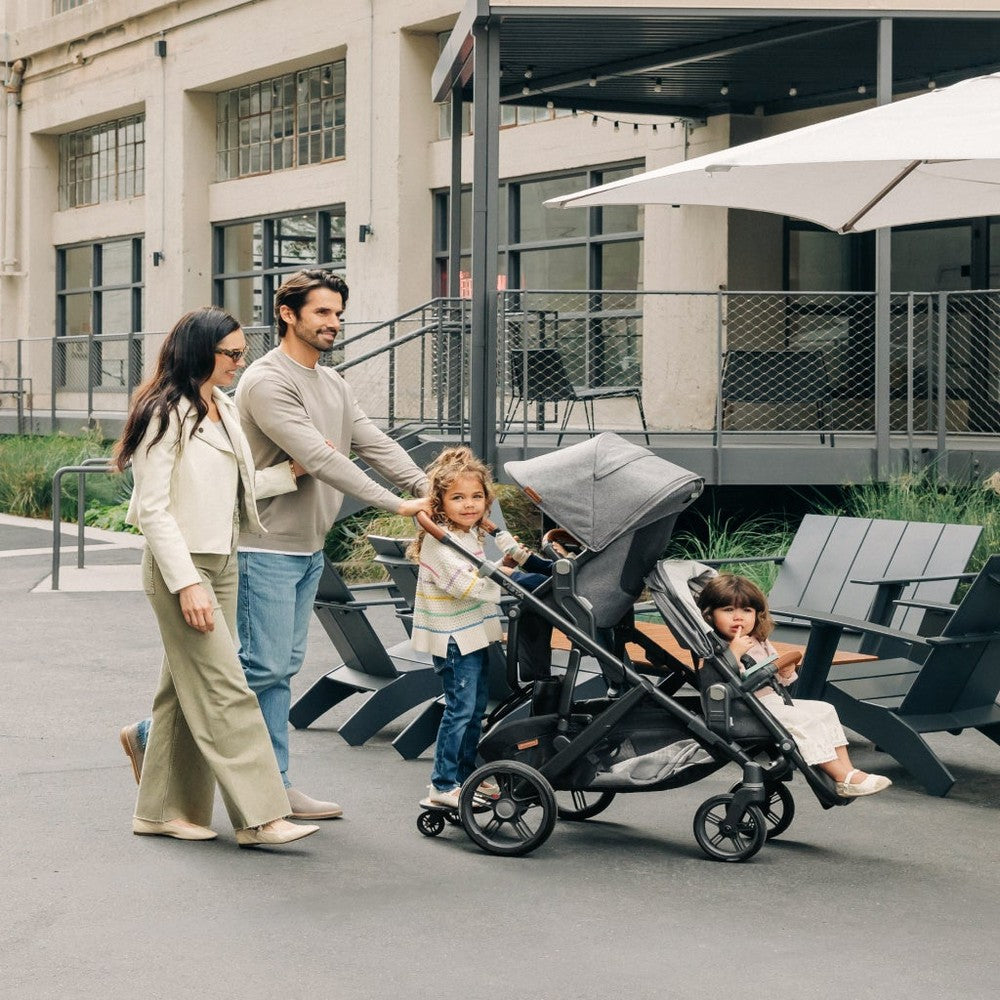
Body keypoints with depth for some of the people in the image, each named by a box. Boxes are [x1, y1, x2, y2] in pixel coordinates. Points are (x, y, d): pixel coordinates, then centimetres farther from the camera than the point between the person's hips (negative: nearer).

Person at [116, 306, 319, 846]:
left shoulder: (224, 411, 13)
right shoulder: (165, 415, -13)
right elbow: (153, 508, -16)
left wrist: (292, 470, 7)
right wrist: (186, 584, -21)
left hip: (221, 564, 9)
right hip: (180, 566, -8)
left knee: (187, 690, 11)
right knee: (225, 693, -9)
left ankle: (163, 810, 18)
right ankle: (259, 815, -8)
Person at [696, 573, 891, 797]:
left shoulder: (759, 643, 15)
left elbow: (777, 682, 22)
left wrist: (786, 672, 0)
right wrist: (735, 653, -29)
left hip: (774, 700, 9)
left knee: (825, 711, 1)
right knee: (804, 722, -23)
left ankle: (847, 769, -5)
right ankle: (843, 779, -24)